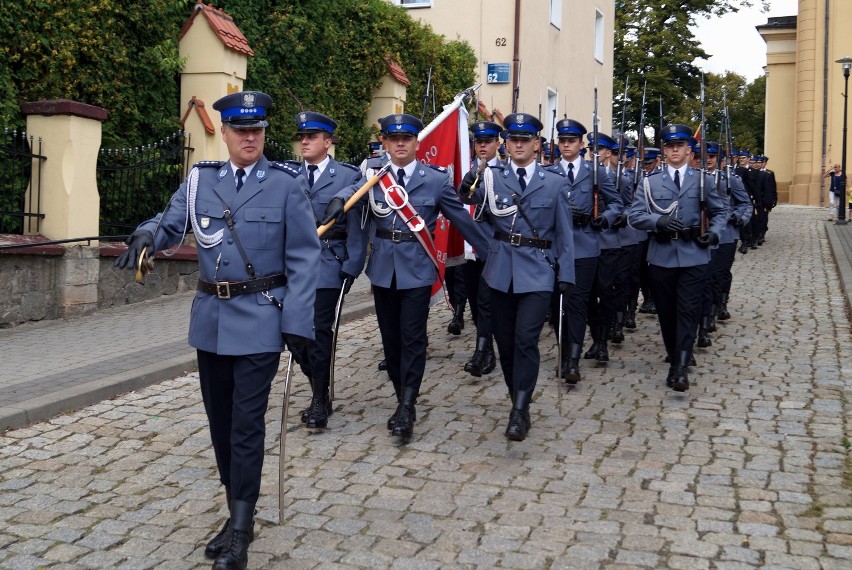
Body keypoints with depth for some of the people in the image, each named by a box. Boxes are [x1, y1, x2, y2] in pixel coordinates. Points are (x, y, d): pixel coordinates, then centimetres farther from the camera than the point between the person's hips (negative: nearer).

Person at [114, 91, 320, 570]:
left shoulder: (287, 185, -5)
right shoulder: (200, 180, 6)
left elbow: (303, 257, -6)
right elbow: (170, 224, 9)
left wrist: (298, 322, -12)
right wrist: (146, 236, -16)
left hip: (260, 320, -4)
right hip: (212, 319, 5)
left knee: (246, 423, -4)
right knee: (220, 419, 12)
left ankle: (241, 528, 7)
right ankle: (238, 514, 27)